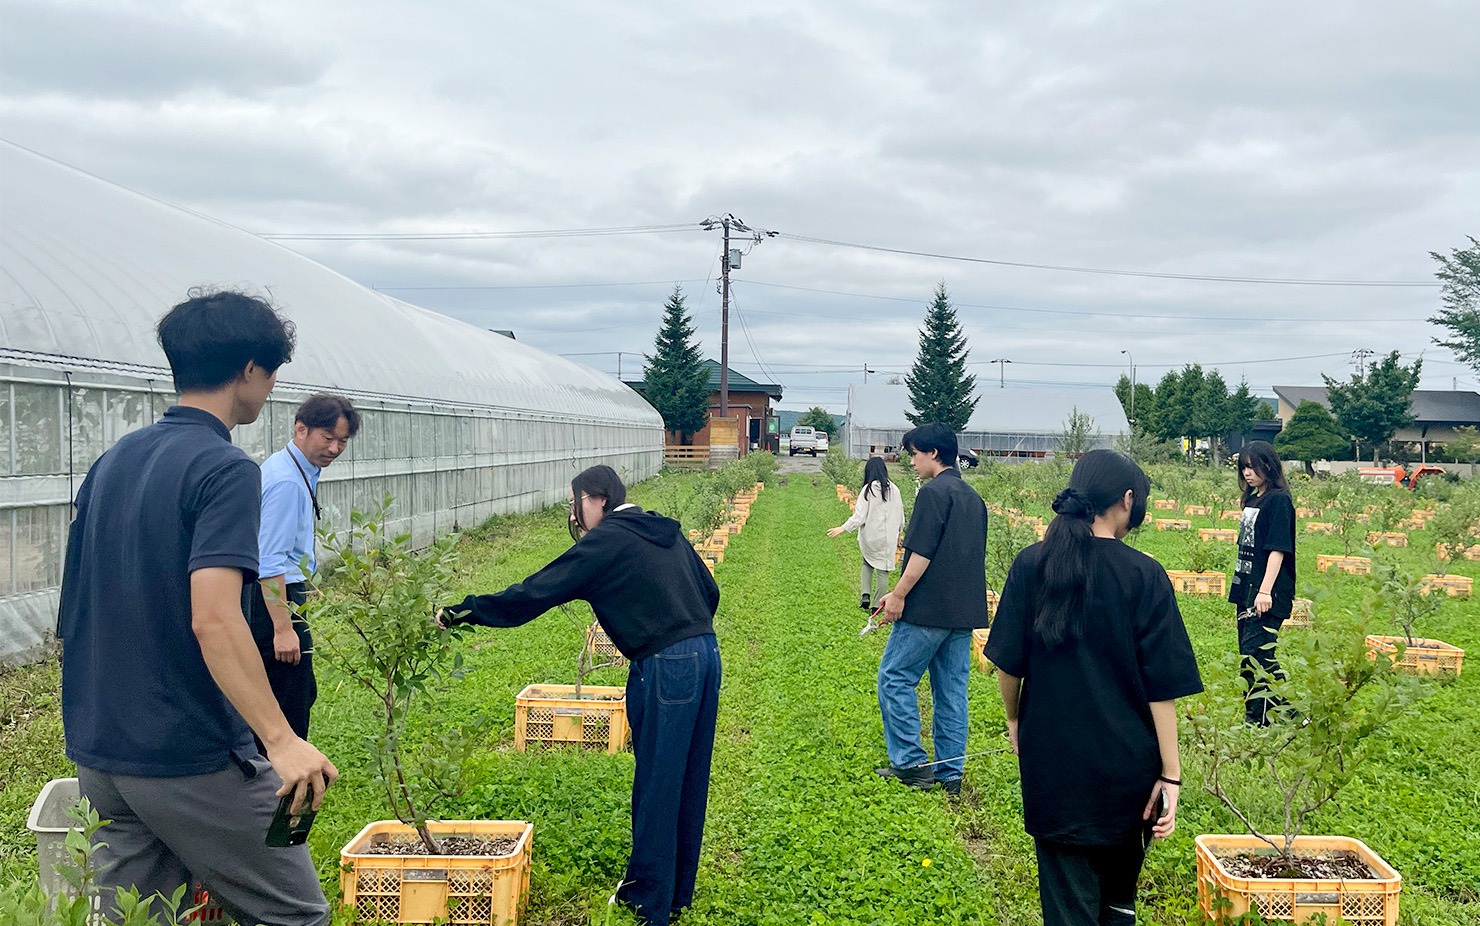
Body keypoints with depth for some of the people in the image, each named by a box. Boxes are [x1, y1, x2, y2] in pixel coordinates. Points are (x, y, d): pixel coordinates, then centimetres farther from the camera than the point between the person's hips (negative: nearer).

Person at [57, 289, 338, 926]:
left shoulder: (112, 462, 10)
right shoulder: (224, 468, -16)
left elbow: (79, 611, 16)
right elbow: (213, 619, -27)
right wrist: (283, 741, -28)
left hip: (97, 750, 8)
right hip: (190, 756, -8)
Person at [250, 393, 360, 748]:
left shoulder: (295, 472, 11)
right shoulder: (286, 481, -20)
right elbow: (269, 561, -25)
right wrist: (283, 628, -27)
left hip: (276, 595, 11)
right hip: (274, 598, -11)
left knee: (302, 694, 18)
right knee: (287, 706, -5)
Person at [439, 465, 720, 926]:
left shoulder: (607, 540, -6)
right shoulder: (664, 531, 15)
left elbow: (535, 592, -7)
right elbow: (709, 591, 18)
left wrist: (463, 611, 0)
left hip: (664, 667, -8)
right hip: (706, 654, 8)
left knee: (656, 785, 4)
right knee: (687, 782, 16)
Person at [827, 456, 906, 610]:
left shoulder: (869, 489, -11)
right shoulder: (894, 490, 0)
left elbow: (860, 516, -13)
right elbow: (900, 515, 9)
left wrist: (843, 528, -8)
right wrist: (898, 533, 23)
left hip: (870, 538, -1)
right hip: (887, 538, 1)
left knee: (867, 564, 21)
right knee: (882, 570, 7)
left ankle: (865, 595, 4)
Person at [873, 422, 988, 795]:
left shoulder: (934, 492, -11)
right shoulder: (973, 498, 16)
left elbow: (921, 552, -18)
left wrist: (899, 594, -11)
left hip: (929, 609, -8)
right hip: (964, 610, 9)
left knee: (895, 677, 1)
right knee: (952, 690, 10)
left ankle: (910, 763, 1)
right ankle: (949, 773, 13)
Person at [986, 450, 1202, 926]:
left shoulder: (1031, 564, -7)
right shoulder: (1144, 575, -11)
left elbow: (1007, 661, -2)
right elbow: (1162, 687, -10)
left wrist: (1015, 719, 16)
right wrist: (1170, 774, -5)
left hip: (1052, 757, 0)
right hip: (1125, 760, 0)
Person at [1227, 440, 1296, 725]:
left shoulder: (1279, 500, -10)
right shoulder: (1251, 500, 15)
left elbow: (1277, 549, -17)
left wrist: (1265, 590, -23)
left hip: (1268, 595, -10)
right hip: (1245, 589, 10)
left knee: (1255, 654, -13)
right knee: (1250, 655, 12)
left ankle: (1259, 720, -7)